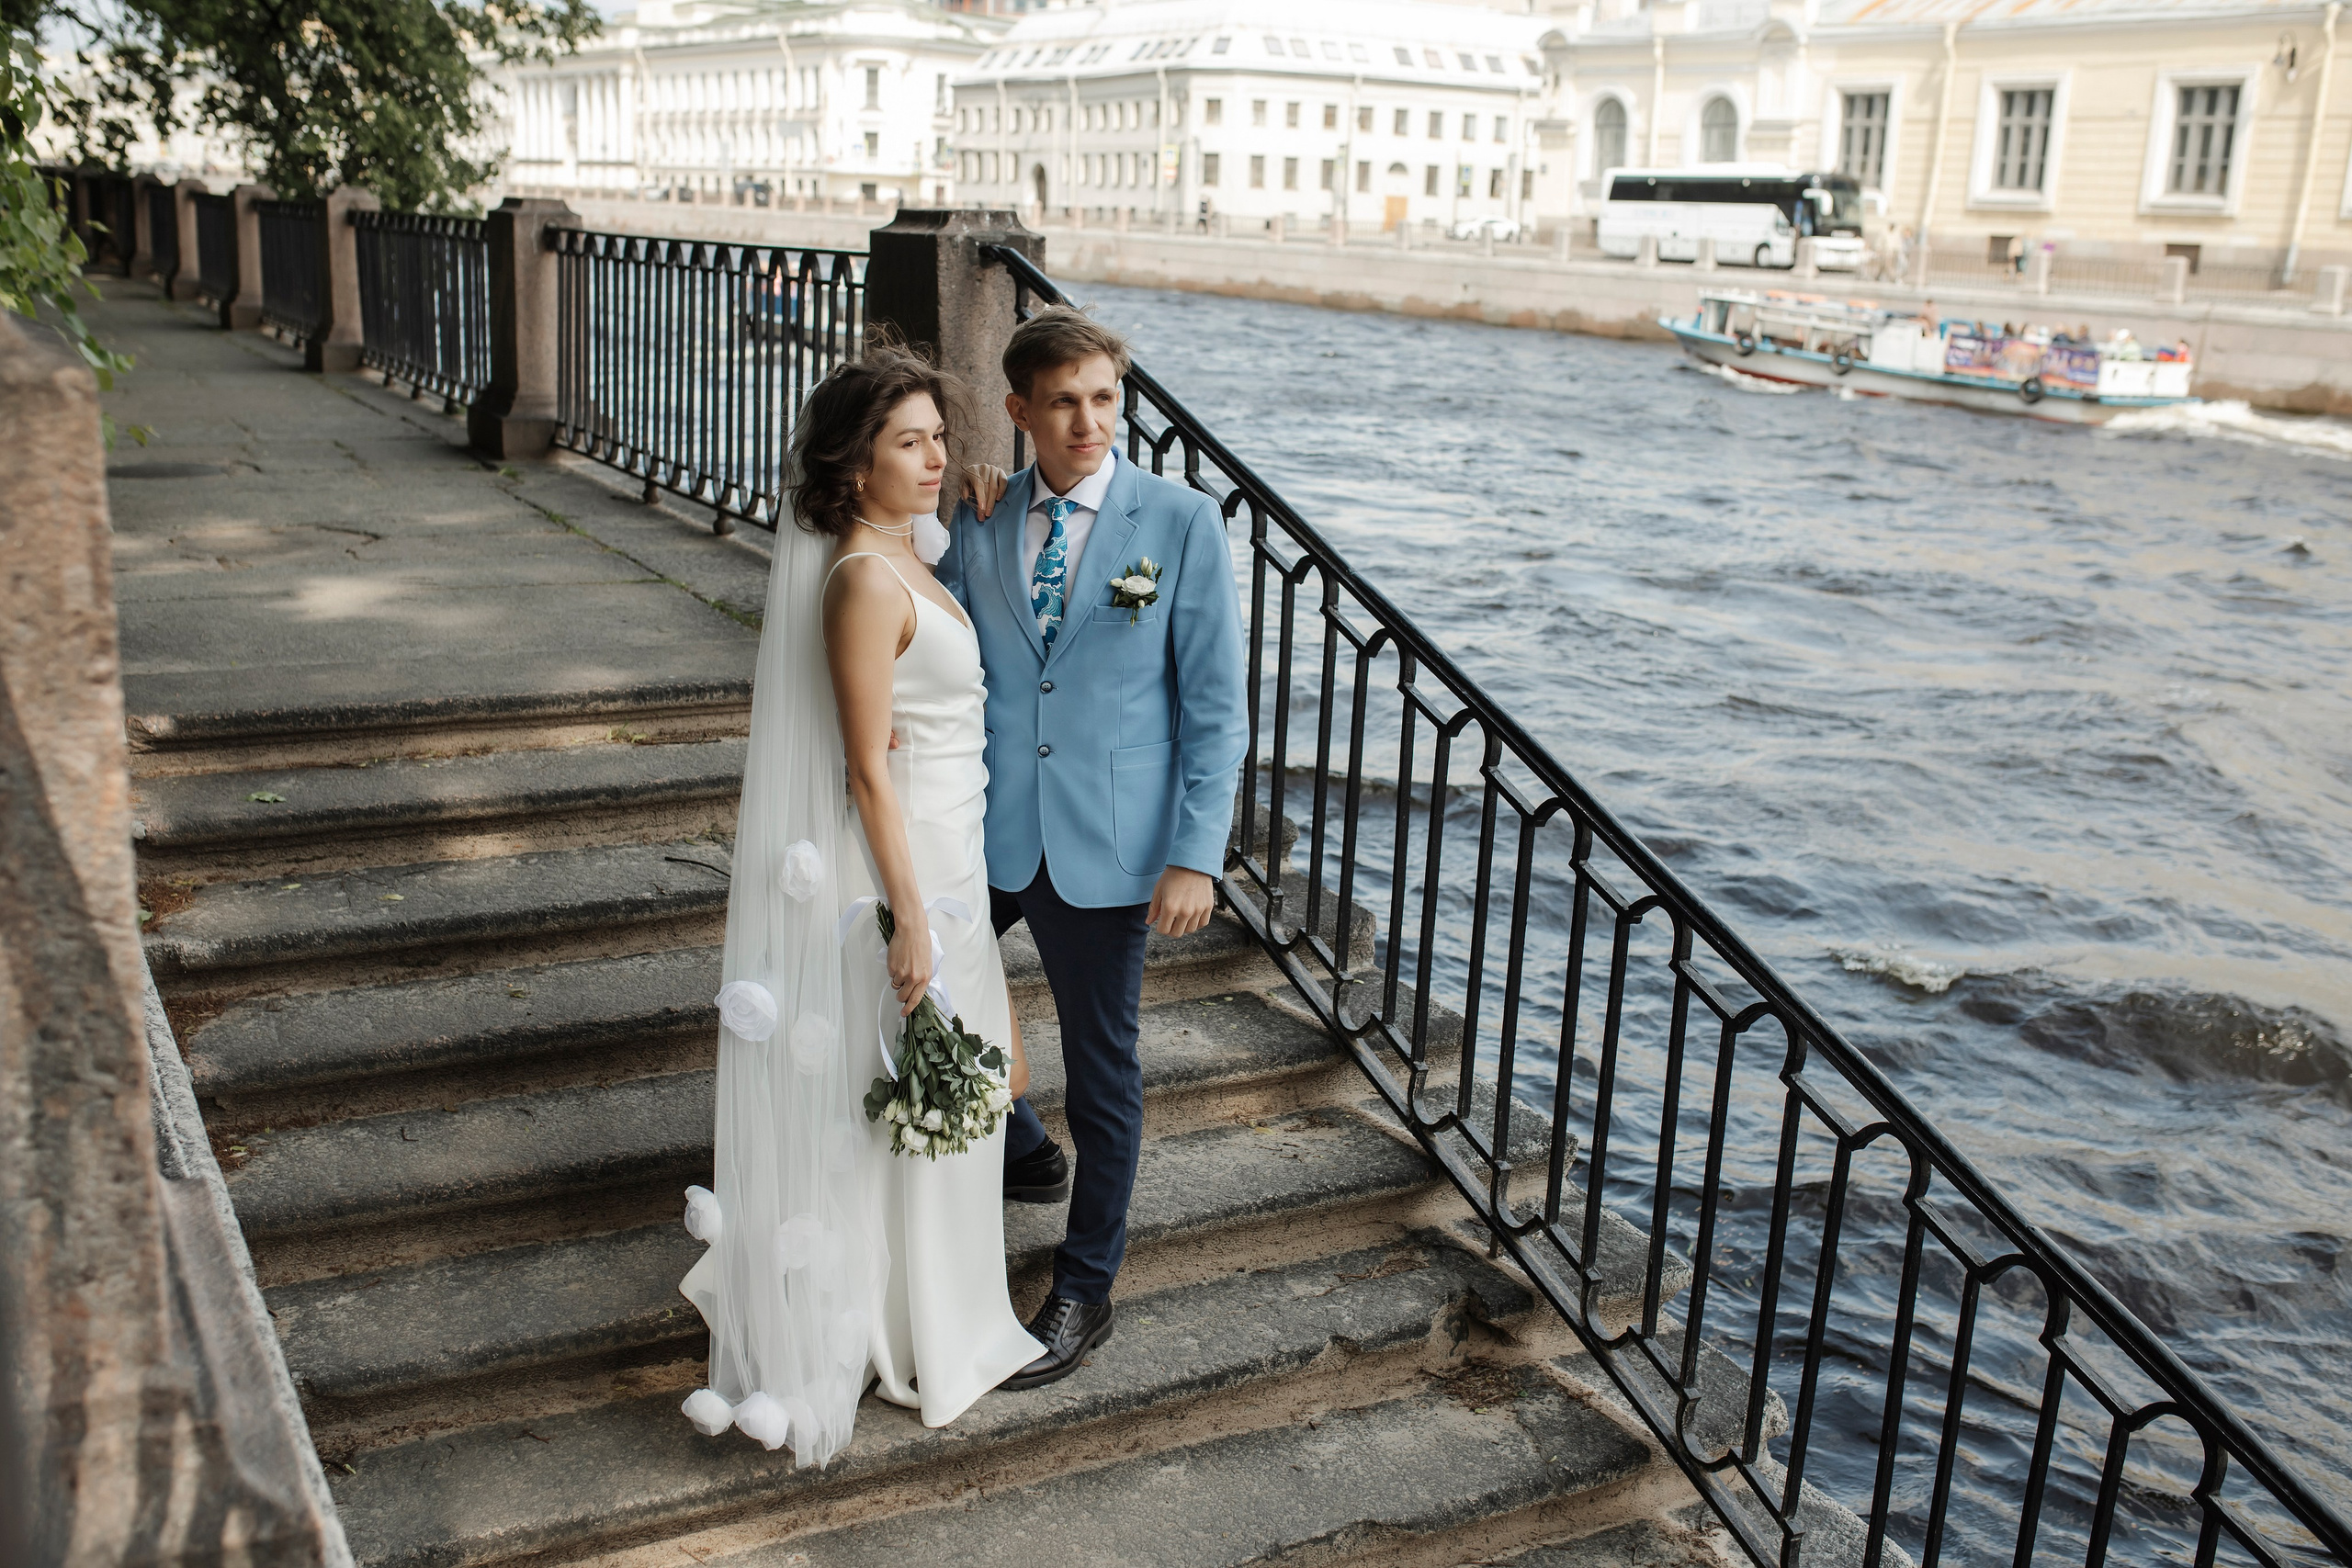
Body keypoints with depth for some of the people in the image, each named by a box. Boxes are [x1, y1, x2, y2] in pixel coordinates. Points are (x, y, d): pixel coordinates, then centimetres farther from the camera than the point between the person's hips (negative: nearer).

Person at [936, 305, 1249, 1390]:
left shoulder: (1181, 524, -6)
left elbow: (1216, 706, -7)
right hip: (982, 833, 4)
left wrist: (1196, 856, -13)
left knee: (1100, 1065, 9)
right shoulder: (975, 530, 3)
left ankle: (1083, 1290, 29)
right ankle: (1026, 1156, 44)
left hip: (1105, 849, -4)